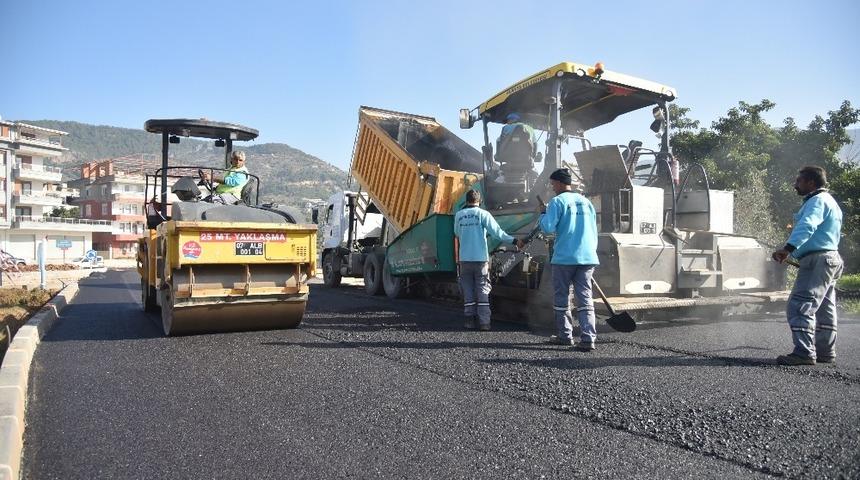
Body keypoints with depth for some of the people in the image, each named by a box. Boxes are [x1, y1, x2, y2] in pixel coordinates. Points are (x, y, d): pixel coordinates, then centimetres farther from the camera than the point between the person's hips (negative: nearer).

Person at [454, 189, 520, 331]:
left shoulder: (458, 215, 3)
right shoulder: (483, 214, -5)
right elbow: (497, 232, -10)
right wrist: (514, 241, -4)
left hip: (465, 259, 2)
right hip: (480, 259, -2)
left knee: (468, 291, 11)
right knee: (483, 291, 4)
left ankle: (469, 320, 12)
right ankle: (484, 322, 2)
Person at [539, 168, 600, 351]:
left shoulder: (557, 201, -5)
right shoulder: (586, 202, 14)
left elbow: (548, 227, -13)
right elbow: (594, 232, 18)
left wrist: (543, 213, 5)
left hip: (564, 258, -5)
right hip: (588, 257, 5)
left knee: (561, 298, 10)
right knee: (585, 298, 4)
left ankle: (565, 335, 17)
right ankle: (588, 338, -5)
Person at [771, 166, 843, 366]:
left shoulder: (818, 200, -11)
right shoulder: (828, 201, 25)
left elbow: (807, 226, -29)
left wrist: (789, 247, -41)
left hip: (818, 259, -11)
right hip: (830, 259, 11)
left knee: (800, 306, -15)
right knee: (824, 309, 15)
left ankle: (804, 352, -20)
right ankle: (826, 352, 23)